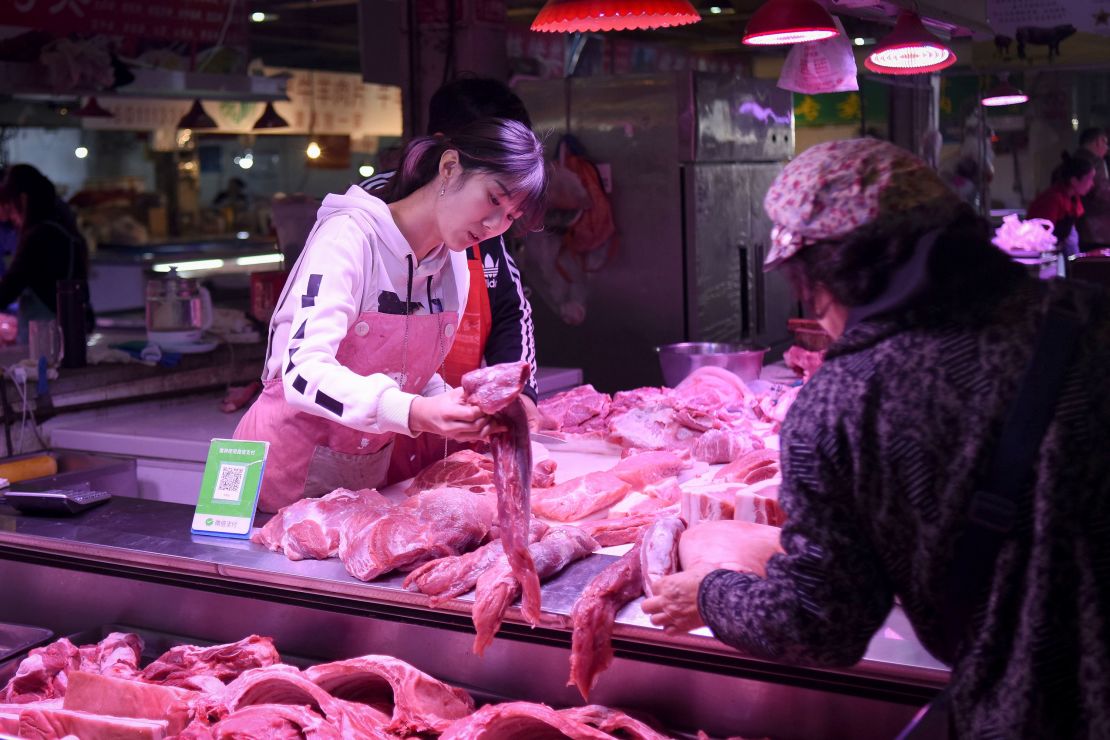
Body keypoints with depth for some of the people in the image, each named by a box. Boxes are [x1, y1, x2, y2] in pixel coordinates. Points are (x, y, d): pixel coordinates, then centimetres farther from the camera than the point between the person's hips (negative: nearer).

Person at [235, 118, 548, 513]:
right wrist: (416, 414, -44)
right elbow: (304, 373, -32)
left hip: (371, 468, 6)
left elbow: (413, 375, 6)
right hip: (289, 462, -6)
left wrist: (466, 414, -14)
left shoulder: (454, 263, 1)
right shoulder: (350, 236, -21)